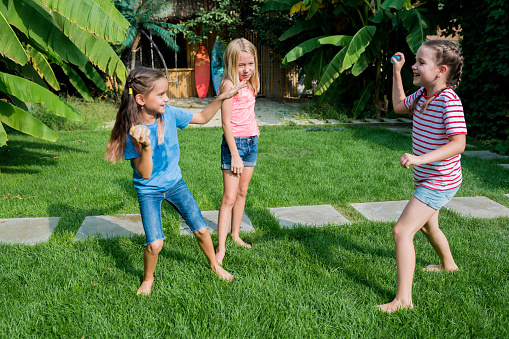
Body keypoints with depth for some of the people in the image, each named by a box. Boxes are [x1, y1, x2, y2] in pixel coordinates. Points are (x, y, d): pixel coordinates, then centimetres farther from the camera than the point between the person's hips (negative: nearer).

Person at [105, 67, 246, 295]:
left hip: (175, 183, 4)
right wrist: (145, 146, -39)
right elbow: (145, 174, -23)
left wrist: (222, 98, -7)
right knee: (155, 244, -14)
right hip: (149, 191, -4)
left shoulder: (169, 113, -12)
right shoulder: (131, 131, -23)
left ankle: (214, 264, 35)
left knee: (201, 230, 6)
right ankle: (148, 279, 18)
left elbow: (202, 118, 4)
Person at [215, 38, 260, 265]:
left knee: (242, 192, 16)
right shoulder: (229, 84, -15)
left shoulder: (249, 84, 9)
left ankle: (235, 235, 30)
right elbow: (226, 123, -18)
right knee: (229, 197, -8)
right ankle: (220, 248, -4)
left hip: (251, 142, 8)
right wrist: (235, 154, -19)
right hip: (234, 142, -8)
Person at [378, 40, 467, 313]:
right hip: (427, 178, 10)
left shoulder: (449, 101, -26)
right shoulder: (422, 94, 1)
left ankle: (403, 299, -12)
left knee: (402, 231, -17)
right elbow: (400, 106, 21)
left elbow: (458, 143, -34)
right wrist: (396, 72, 14)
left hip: (439, 182, -10)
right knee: (427, 226, 31)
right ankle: (448, 265, 58)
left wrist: (421, 158, -44)